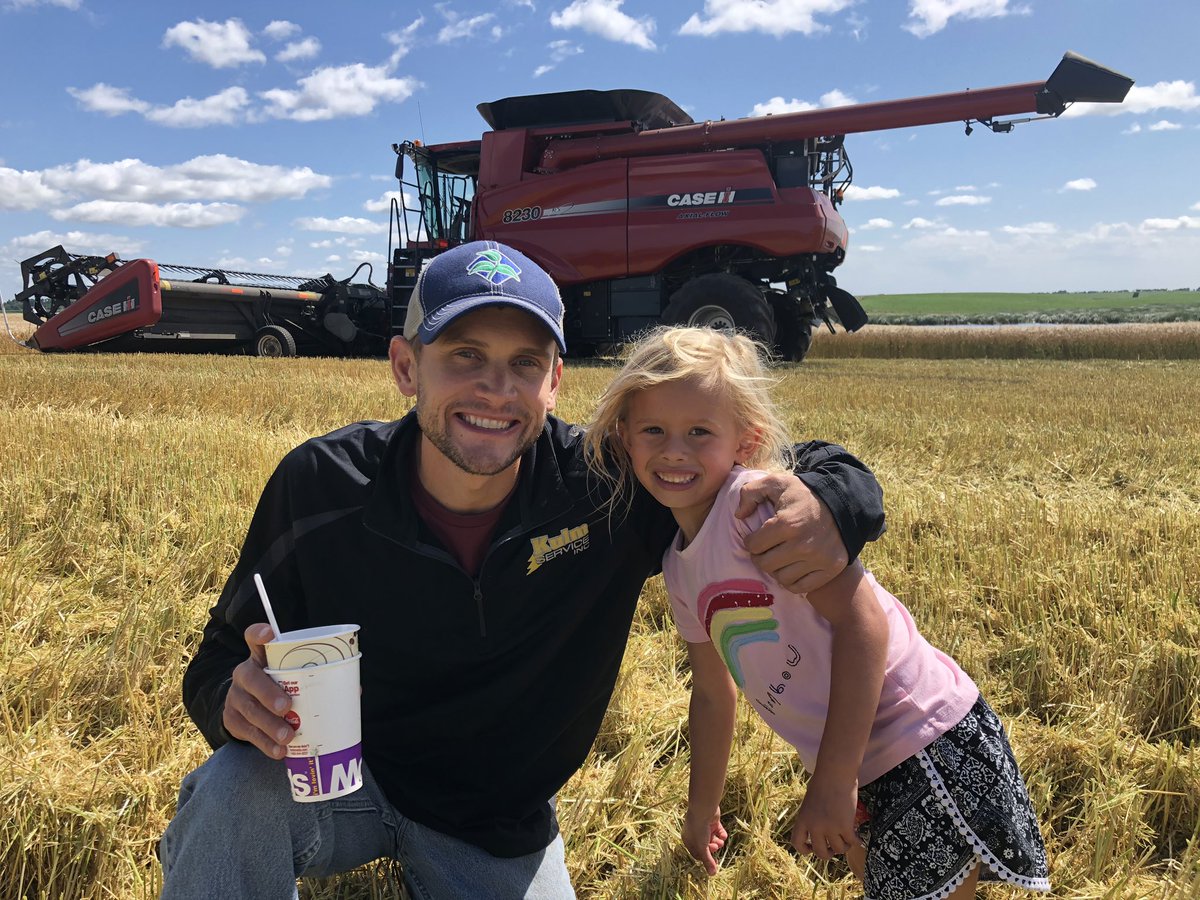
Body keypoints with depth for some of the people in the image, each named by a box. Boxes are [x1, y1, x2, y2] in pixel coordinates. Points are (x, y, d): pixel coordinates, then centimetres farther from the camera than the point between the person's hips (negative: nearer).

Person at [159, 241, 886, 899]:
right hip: (340, 783, -2)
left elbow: (801, 470, -12)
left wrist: (829, 505, -37)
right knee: (232, 793, -31)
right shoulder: (321, 486, -20)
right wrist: (240, 694, -36)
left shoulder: (608, 486, -21)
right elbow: (221, 659, -10)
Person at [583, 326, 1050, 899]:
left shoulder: (758, 499, -20)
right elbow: (713, 693, 16)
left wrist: (832, 783, -24)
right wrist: (702, 809, 24)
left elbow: (861, 618, -26)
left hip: (931, 746, -8)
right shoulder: (679, 570, 4)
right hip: (861, 770, 8)